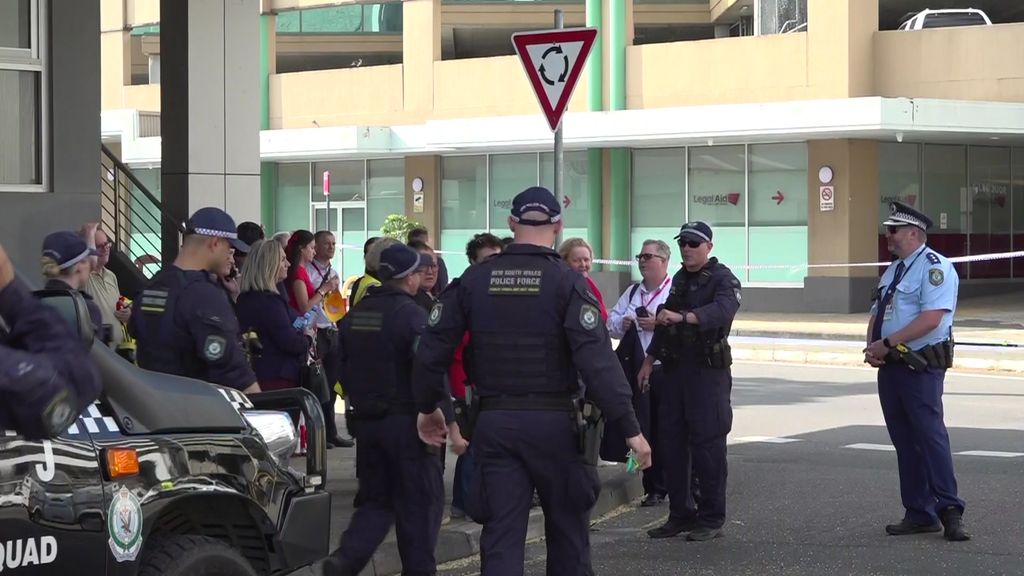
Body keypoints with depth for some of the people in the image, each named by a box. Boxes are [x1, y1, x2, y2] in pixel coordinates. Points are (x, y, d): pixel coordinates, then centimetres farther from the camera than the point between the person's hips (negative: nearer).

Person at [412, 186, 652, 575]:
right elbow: (597, 360, -17)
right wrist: (630, 427, -16)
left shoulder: (474, 279, 2)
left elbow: (432, 350, 4)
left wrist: (428, 407, 19)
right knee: (567, 528, 14)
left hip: (494, 423, 2)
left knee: (501, 536, 3)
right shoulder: (567, 282, -9)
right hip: (555, 423, -2)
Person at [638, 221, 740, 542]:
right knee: (672, 442, 8)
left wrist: (683, 317, -41)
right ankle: (681, 514, 17)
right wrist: (649, 361, 22)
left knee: (707, 443, -7)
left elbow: (723, 309, -28)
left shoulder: (722, 278, -7)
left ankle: (711, 518, 0)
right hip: (675, 368, 8)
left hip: (708, 371, -8)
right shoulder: (679, 280, 17)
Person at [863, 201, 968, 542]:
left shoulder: (935, 267, -11)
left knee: (930, 435, -12)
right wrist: (872, 346, 0)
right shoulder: (892, 271, 18)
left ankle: (949, 511, -9)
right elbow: (877, 316, 21)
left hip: (921, 367, -9)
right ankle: (918, 513, 15)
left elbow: (931, 318, -22)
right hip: (890, 367, 9)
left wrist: (887, 343, -20)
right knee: (904, 442, 10)